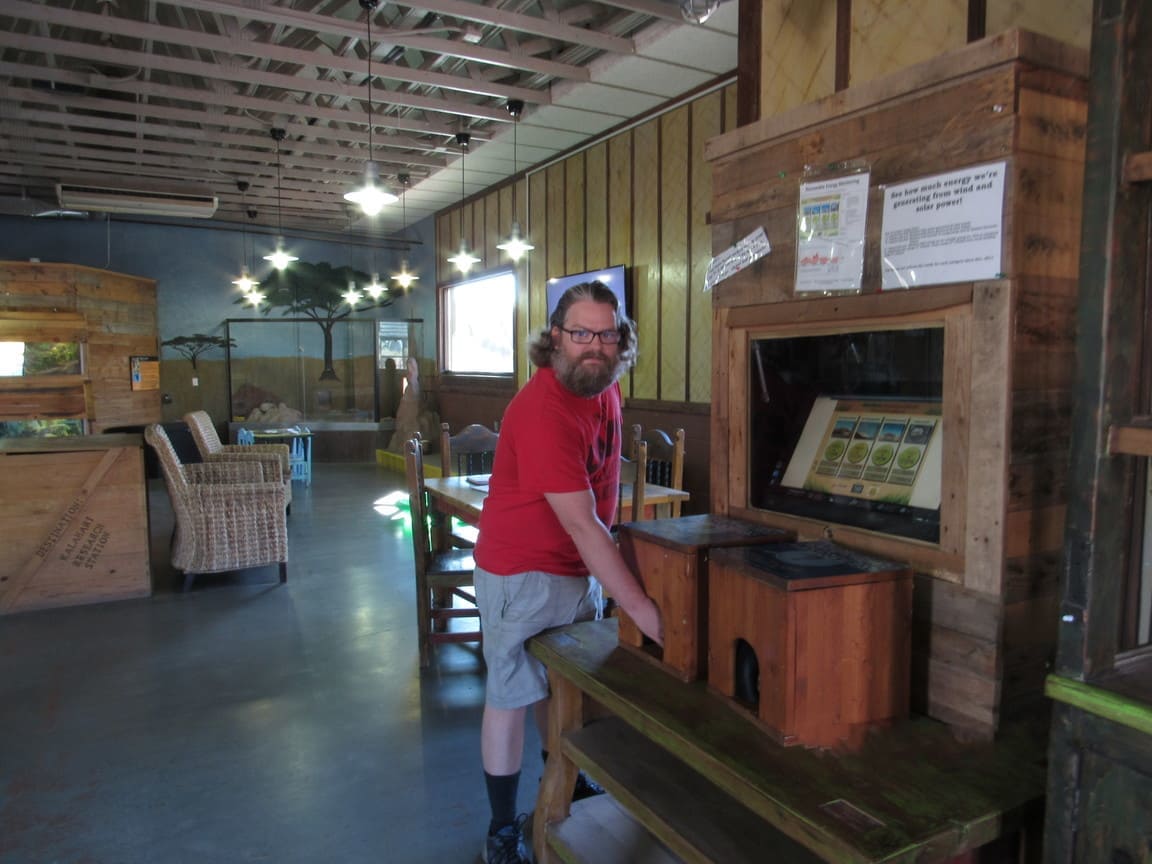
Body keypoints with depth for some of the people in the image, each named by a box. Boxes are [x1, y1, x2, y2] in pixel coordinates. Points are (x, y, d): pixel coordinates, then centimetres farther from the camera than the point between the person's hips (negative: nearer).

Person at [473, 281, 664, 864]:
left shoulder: (604, 389, -1)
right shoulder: (541, 409, -28)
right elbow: (580, 523, -31)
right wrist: (642, 609, -31)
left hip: (581, 566, 8)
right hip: (523, 575, -8)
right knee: (511, 697, 7)